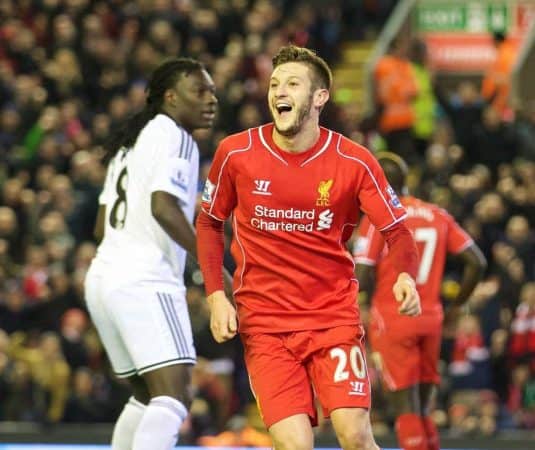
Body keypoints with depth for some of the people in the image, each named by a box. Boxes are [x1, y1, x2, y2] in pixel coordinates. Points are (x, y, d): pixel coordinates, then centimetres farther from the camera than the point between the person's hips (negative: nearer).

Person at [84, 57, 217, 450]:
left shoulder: (132, 141, 23)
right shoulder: (175, 137, -6)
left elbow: (102, 225, 23)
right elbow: (163, 207, -20)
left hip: (105, 275, 10)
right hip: (145, 281, -10)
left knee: (148, 397, 19)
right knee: (173, 395, -19)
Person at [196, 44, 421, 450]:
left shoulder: (354, 162, -6)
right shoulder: (236, 153, -3)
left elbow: (397, 230, 1)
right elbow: (209, 221, 11)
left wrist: (406, 276, -20)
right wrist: (215, 295, 1)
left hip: (334, 314, 0)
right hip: (264, 322, 0)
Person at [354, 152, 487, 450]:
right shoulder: (438, 216, 9)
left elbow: (362, 279, -14)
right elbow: (477, 263, 5)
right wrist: (457, 307, 14)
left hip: (392, 319, -5)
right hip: (431, 319, 5)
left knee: (407, 407, -5)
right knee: (423, 409, 14)